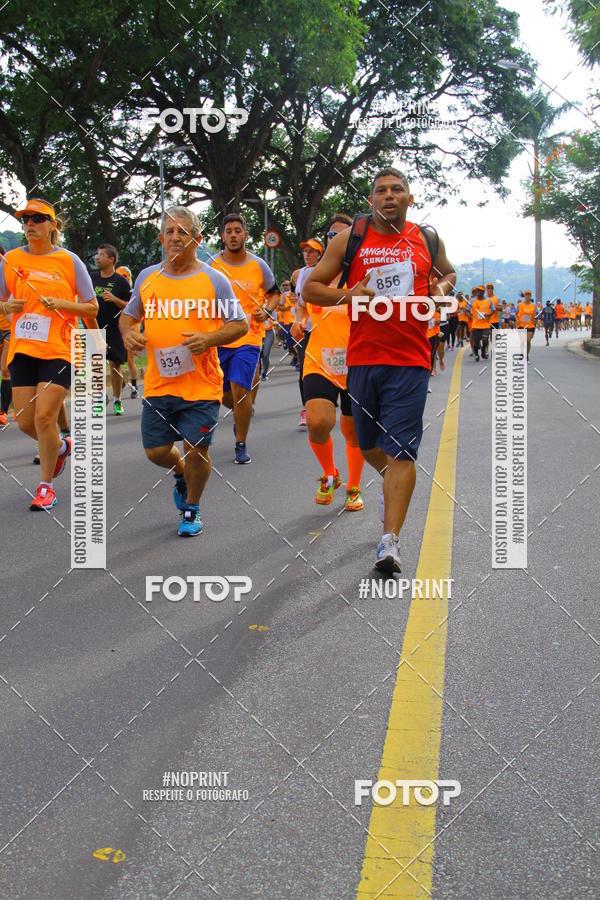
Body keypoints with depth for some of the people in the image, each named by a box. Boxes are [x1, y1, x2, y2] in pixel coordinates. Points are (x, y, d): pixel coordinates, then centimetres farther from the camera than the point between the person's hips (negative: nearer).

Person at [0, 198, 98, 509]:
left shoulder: (69, 261, -1)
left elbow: (92, 308, 2)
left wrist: (62, 304, -14)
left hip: (59, 351, -4)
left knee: (44, 417, -11)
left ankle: (46, 486, 6)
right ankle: (61, 446, 36)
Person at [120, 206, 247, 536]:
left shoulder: (213, 279, -3)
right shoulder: (146, 277, 8)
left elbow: (240, 324, -1)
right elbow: (128, 315, 22)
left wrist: (209, 338, -18)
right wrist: (128, 333, -1)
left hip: (202, 385, -3)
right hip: (157, 383, 3)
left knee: (196, 449, -2)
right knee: (156, 451, 6)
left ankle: (191, 509, 23)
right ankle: (181, 474, 42)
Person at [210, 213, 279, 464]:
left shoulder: (258, 265, 0)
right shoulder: (211, 265, 0)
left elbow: (274, 293, 14)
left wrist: (266, 311, -5)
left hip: (248, 337, -2)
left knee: (240, 390, -14)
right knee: (221, 393, 10)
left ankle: (241, 445, 3)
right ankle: (244, 412, 46)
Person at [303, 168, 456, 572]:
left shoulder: (428, 240, 7)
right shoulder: (350, 239, 3)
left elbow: (448, 273, 26)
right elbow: (310, 287, 5)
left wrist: (442, 289, 2)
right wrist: (346, 294, -14)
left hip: (410, 360, -1)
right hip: (362, 357, 2)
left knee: (401, 451, -10)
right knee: (368, 444, 16)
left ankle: (391, 540, -8)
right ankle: (392, 479, 50)